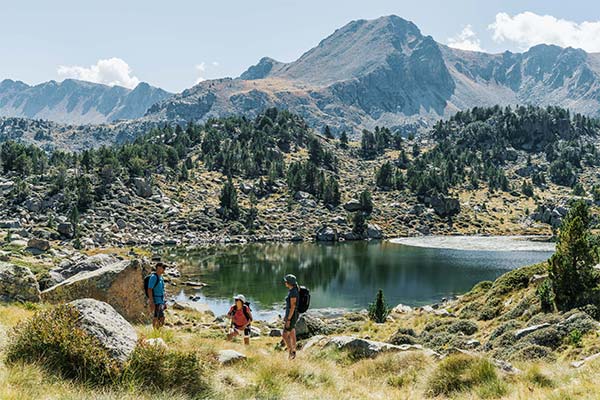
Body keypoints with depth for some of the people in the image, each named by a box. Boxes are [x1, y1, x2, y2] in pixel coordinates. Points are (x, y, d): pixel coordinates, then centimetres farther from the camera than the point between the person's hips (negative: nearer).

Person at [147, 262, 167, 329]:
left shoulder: (160, 277, 16)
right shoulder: (154, 277, -12)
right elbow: (149, 290, -17)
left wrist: (164, 302, 20)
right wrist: (151, 302, -23)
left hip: (161, 302, 9)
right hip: (156, 302, -9)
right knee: (160, 318, -13)